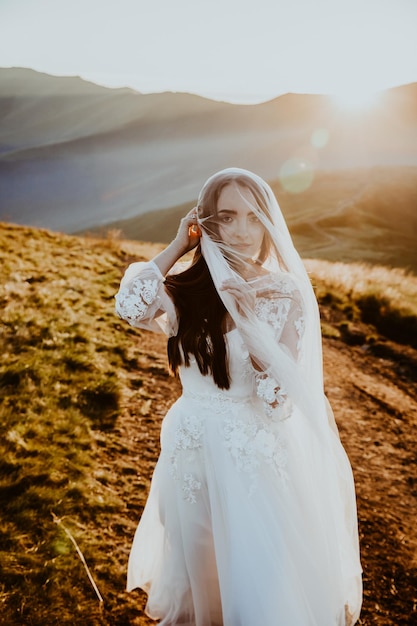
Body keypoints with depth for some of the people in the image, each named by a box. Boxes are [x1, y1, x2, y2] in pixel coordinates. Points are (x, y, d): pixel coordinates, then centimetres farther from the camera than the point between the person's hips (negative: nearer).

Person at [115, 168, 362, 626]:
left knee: (262, 577, 8)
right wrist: (178, 245, -15)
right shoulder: (187, 289, -5)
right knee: (195, 564, 22)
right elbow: (131, 307, -27)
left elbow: (285, 394, -18)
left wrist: (247, 321, -28)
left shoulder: (287, 295, -11)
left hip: (258, 454, -3)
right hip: (194, 450, 3)